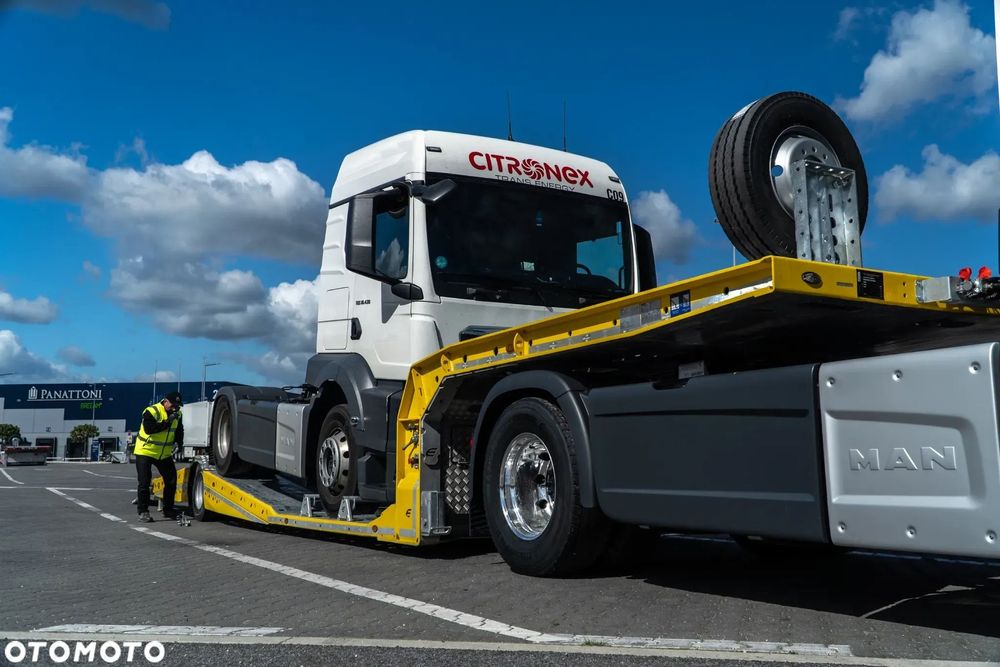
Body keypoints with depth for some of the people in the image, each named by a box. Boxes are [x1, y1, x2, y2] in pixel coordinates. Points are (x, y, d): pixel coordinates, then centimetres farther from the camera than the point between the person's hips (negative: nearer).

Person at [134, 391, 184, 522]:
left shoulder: (177, 414, 1)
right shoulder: (151, 411, -20)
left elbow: (179, 430, 14)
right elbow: (149, 429, -32)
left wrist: (179, 442, -3)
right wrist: (168, 422, -32)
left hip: (164, 454, 6)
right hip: (145, 452, -6)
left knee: (171, 480, 5)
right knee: (144, 482, -8)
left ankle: (168, 510, 19)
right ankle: (143, 512, 2)